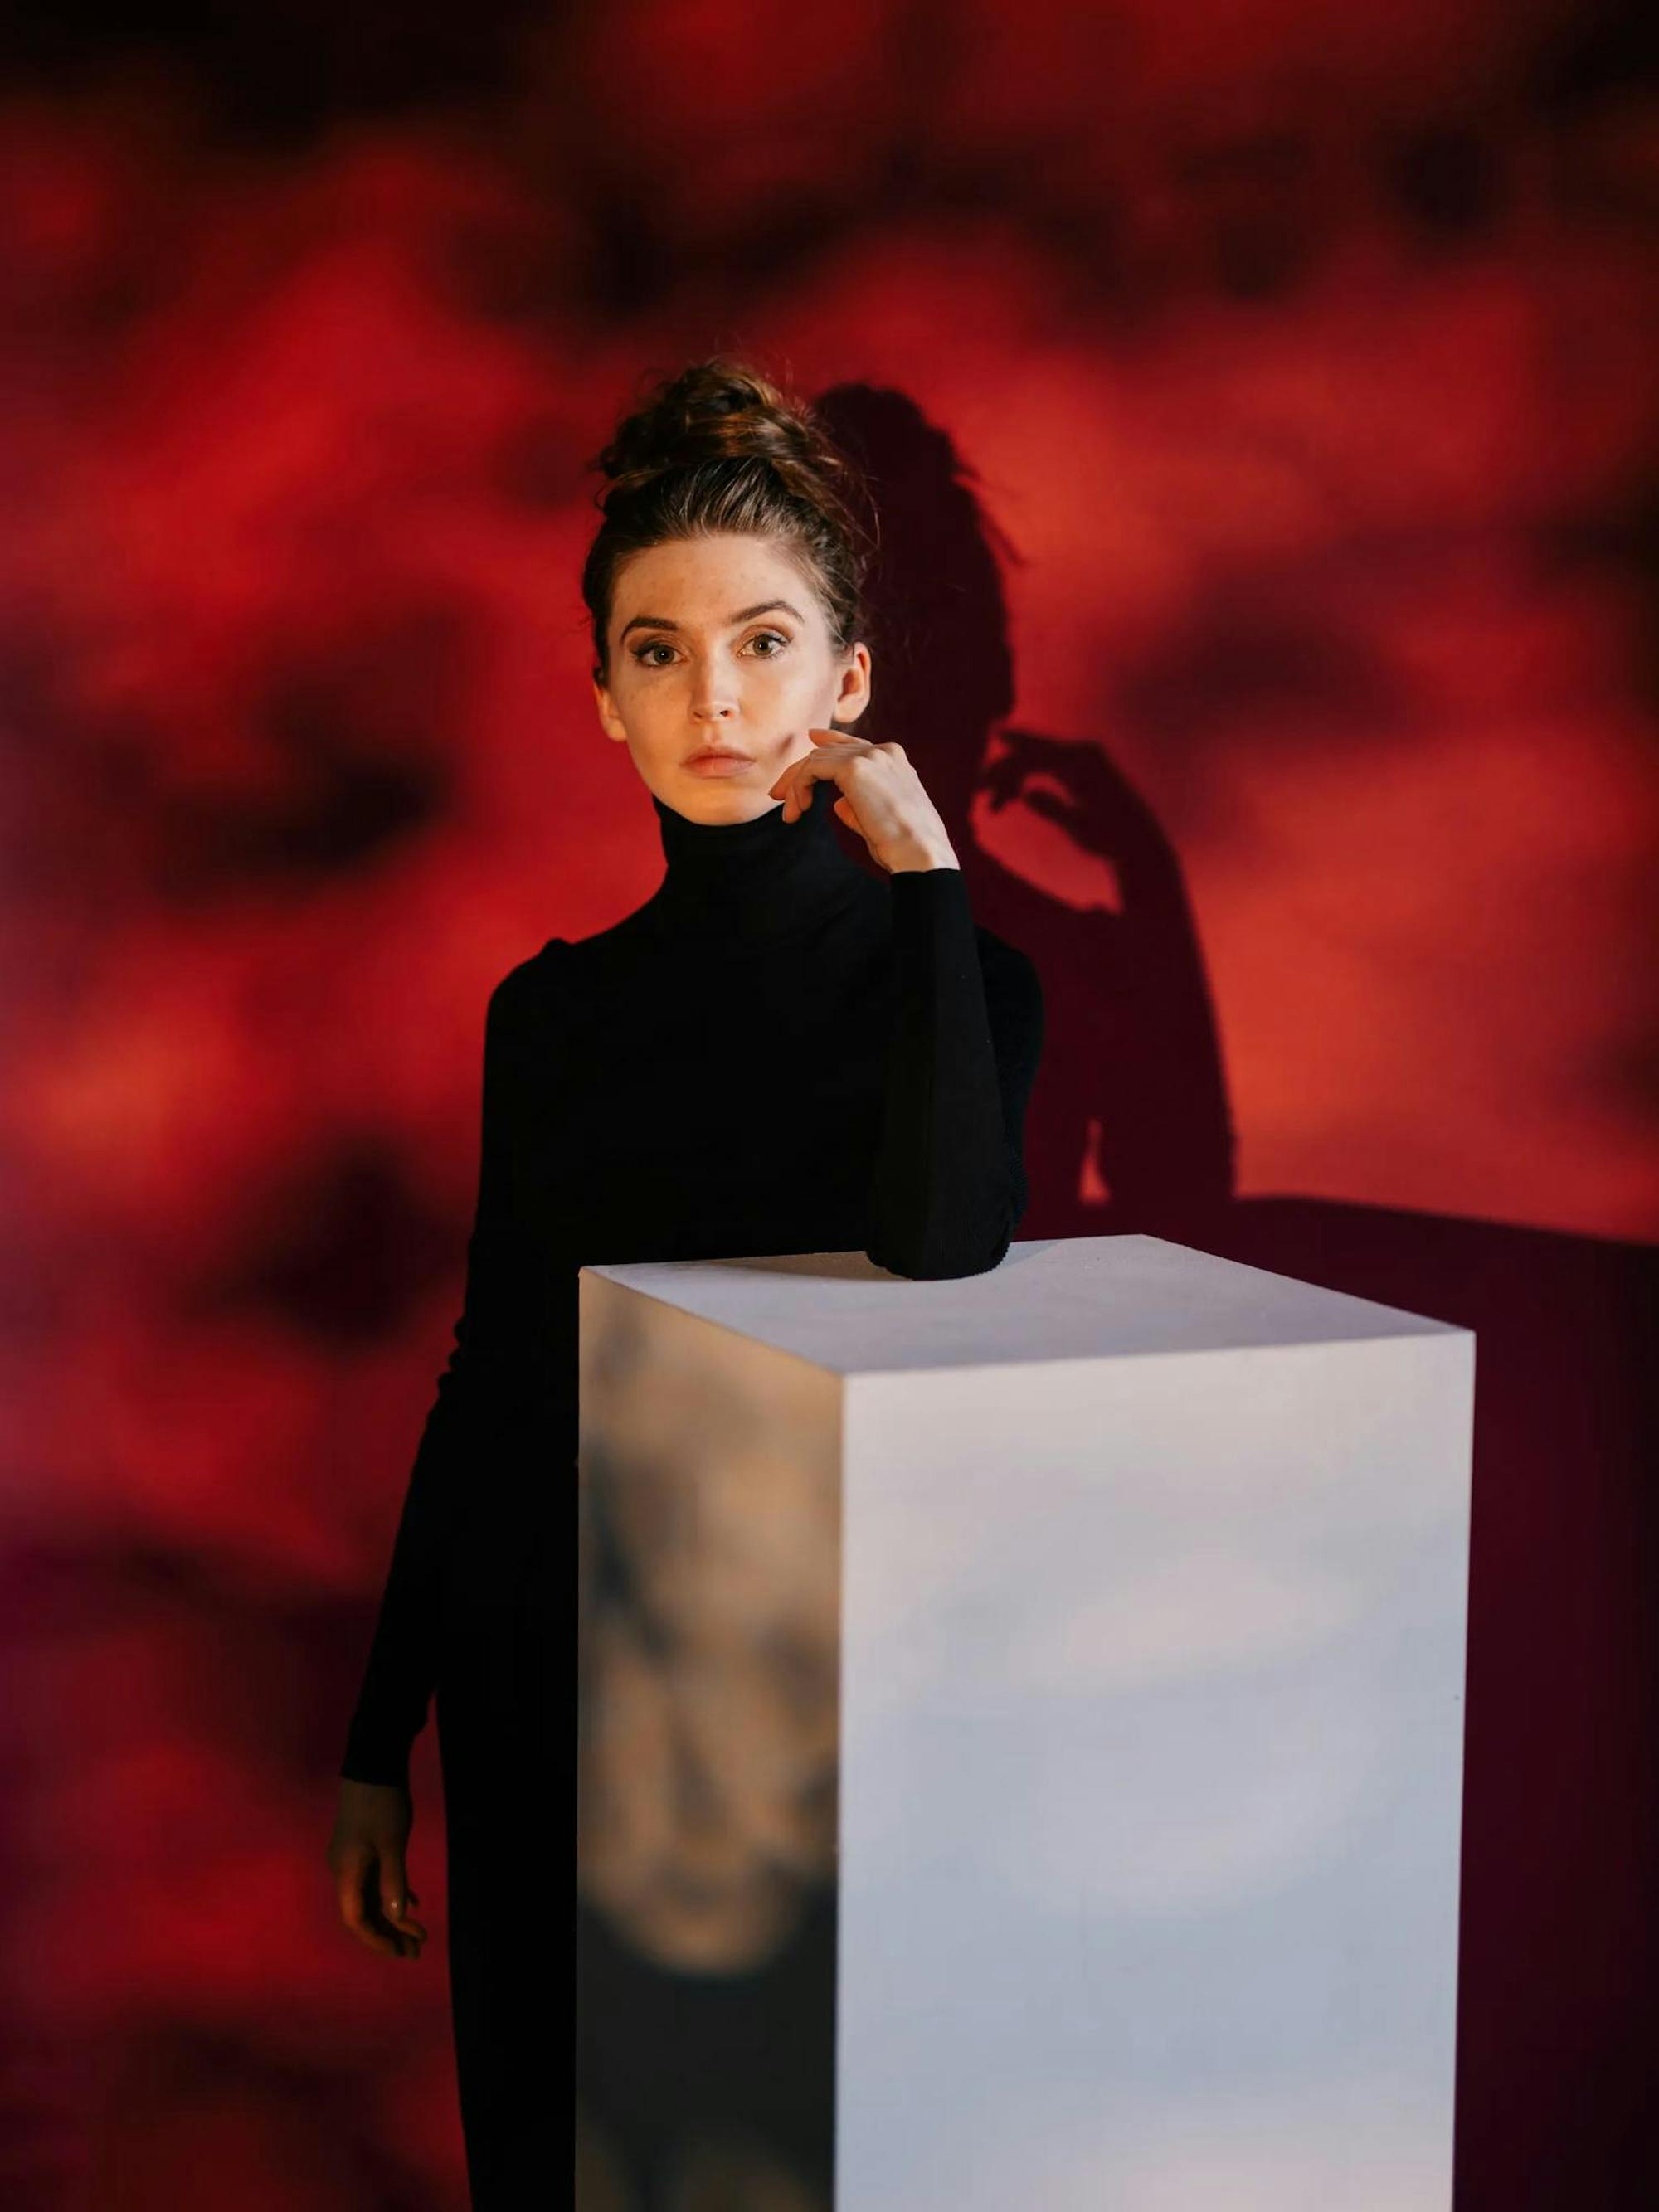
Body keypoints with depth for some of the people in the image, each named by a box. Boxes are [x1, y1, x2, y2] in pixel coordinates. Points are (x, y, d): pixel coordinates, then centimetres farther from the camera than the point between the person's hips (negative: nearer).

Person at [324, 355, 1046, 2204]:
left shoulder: (940, 976, -7)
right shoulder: (552, 1009, 4)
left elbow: (942, 1241, -29)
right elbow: (482, 1388, 8)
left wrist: (923, 870, -20)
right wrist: (378, 1747, 10)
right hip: (539, 1701, 4)